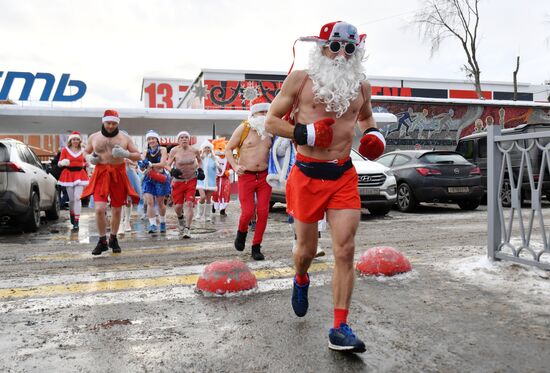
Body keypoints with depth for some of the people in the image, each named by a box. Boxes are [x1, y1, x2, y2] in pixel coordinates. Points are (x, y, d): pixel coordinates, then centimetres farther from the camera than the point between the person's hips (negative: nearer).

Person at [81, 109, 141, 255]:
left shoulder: (124, 138, 4)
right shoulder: (94, 137, 7)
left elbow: (138, 156, 5)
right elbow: (86, 152, 22)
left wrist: (126, 154, -16)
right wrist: (90, 158, -2)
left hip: (119, 175, 1)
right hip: (101, 175, 0)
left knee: (116, 210, 9)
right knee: (99, 209, -14)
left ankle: (113, 239, 29)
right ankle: (102, 241, 3)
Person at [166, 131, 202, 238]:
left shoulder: (194, 150, -2)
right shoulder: (174, 151, -7)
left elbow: (199, 160, 18)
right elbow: (167, 165, -6)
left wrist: (199, 169, 2)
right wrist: (172, 171, -26)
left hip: (191, 180, 0)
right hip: (178, 180, 0)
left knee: (189, 203, -11)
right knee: (178, 205, 3)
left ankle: (187, 229, -7)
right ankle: (180, 218, 39)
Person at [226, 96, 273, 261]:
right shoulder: (244, 128, -4)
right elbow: (228, 149, 2)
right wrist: (235, 166, -12)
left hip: (265, 176, 3)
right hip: (246, 176, -3)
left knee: (263, 212, -1)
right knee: (248, 212, -6)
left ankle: (256, 247, 14)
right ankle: (242, 232, 29)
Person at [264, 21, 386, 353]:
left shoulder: (361, 85, 8)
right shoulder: (300, 79, -3)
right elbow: (271, 121, -2)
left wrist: (375, 135, 5)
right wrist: (306, 133, -17)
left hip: (344, 176, 2)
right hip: (307, 176, -2)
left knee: (345, 251, -6)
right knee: (307, 248, 12)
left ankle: (340, 329, 5)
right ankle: (301, 282, 49)